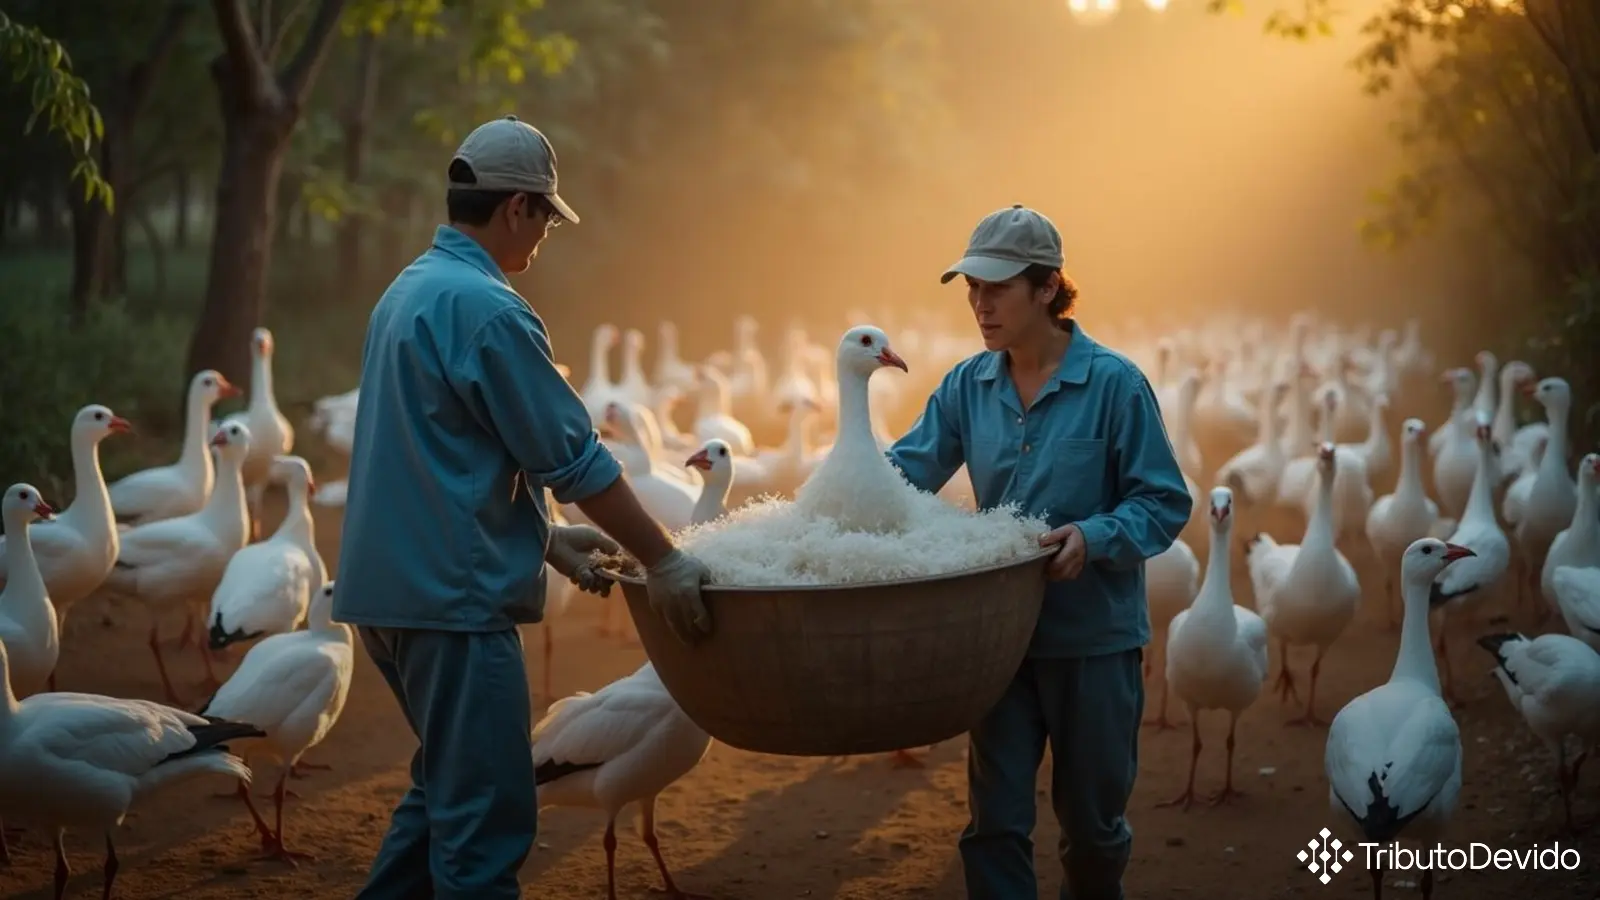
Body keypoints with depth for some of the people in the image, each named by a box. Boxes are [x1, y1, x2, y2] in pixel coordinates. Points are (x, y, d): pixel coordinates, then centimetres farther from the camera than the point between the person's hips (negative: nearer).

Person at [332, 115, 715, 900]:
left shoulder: (408, 291, 14)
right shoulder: (489, 309, -15)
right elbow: (574, 458, -14)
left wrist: (546, 538, 20)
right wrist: (663, 561, -5)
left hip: (394, 588, 10)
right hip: (454, 597, -10)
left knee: (446, 790, 21)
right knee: (486, 818, -5)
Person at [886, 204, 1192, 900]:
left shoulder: (1113, 383, -12)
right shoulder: (968, 386, 1)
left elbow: (1165, 502, -11)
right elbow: (906, 471, -4)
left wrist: (1093, 537, -29)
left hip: (1094, 638, -3)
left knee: (1091, 818, 14)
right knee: (995, 822, 2)